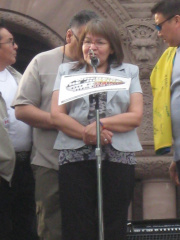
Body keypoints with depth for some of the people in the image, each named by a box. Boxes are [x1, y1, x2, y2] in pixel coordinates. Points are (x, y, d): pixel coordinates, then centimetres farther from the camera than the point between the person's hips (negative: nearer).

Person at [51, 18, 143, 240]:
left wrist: (100, 123, -9)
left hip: (118, 157, 0)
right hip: (75, 158, 0)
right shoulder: (66, 71, 17)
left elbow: (136, 116, 3)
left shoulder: (129, 72, 16)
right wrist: (86, 134, -11)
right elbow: (56, 115, 4)